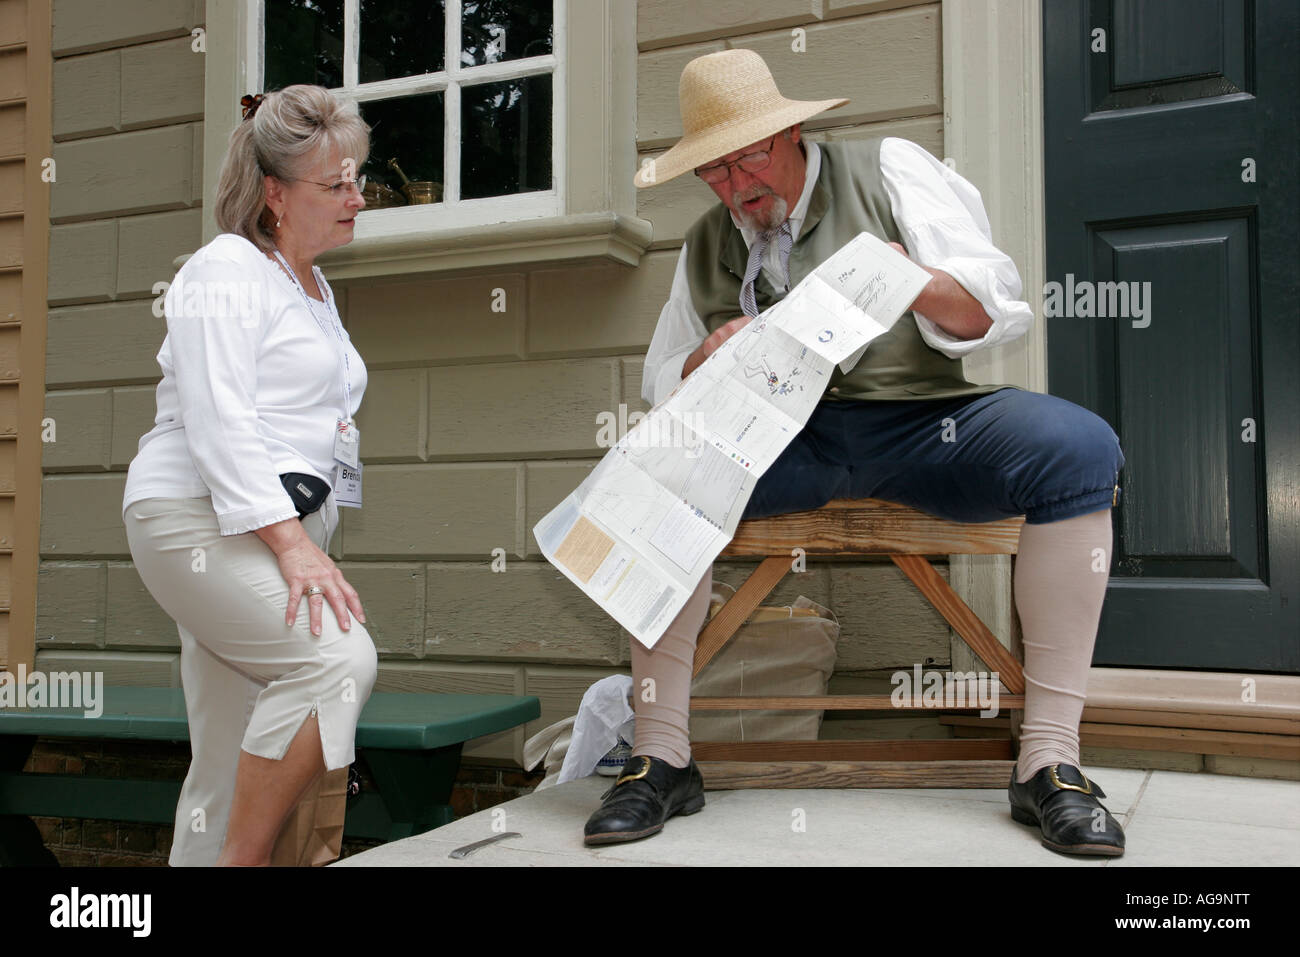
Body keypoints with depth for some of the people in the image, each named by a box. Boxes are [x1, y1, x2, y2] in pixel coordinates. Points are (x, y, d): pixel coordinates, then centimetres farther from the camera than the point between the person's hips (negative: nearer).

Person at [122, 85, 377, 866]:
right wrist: (290, 541, -24)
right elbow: (218, 423, -17)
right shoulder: (226, 272, -5)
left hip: (282, 529, 9)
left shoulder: (314, 289, 23)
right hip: (201, 519, -9)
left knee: (231, 769, 7)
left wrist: (309, 541, 18)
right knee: (339, 658, -27)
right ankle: (244, 857, -15)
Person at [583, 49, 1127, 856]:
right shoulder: (705, 249, 18)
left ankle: (1049, 761, -23)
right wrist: (708, 364, -7)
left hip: (920, 420, -1)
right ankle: (662, 759, -22)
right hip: (783, 440, 2)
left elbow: (995, 312, 4)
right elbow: (662, 386, 17)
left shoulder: (887, 169, 10)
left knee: (1078, 446, -29)